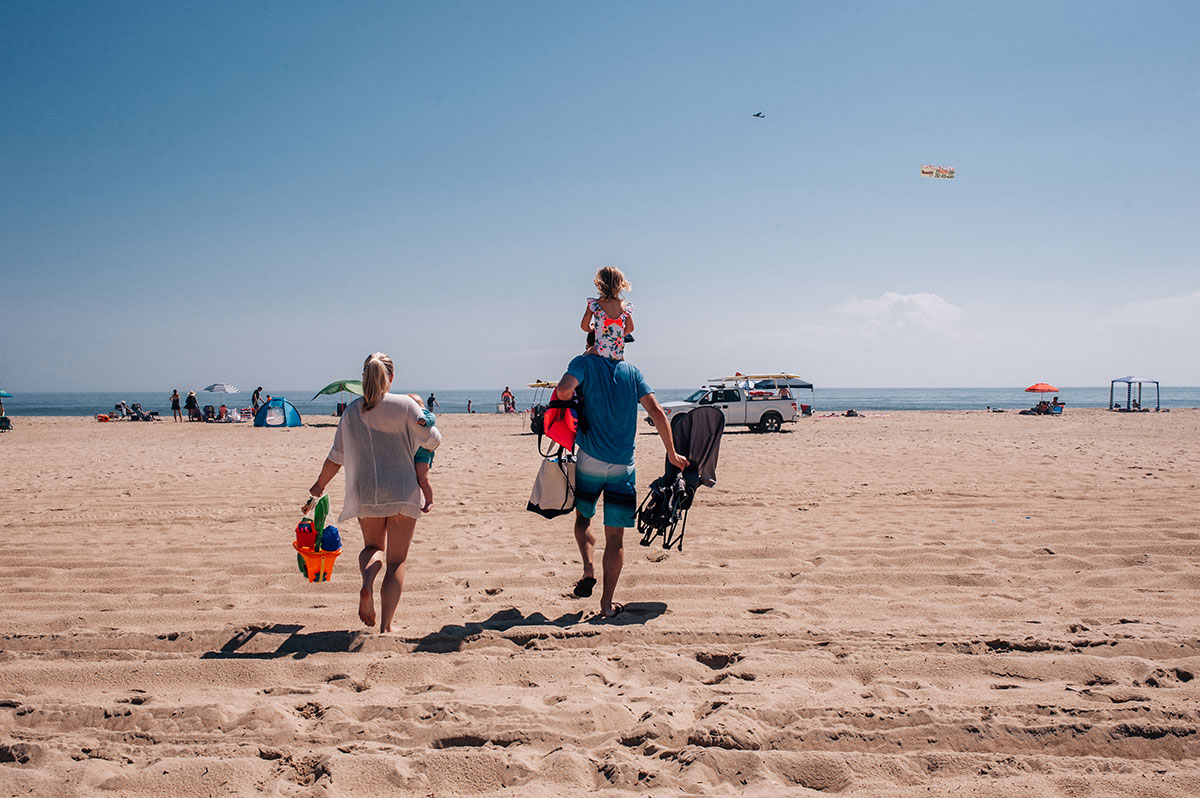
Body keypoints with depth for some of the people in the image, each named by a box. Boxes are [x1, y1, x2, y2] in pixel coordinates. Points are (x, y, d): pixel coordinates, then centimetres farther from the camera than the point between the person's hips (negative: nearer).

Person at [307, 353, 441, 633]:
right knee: (396, 562, 6)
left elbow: (336, 456, 8)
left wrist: (319, 486, 22)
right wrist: (424, 418, 17)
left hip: (366, 493, 2)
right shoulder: (405, 405, -6)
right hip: (404, 493, -2)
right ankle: (385, 626, 2)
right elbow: (432, 441, -3)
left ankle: (367, 581, -8)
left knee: (373, 546, 24)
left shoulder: (352, 411, 3)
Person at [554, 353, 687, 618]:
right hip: (623, 466, 2)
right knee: (615, 535, 7)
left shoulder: (585, 363, -1)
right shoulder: (632, 371, 8)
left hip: (590, 460, -1)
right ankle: (607, 603, 8)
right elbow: (656, 412, 0)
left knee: (583, 517, 22)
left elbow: (563, 390, -21)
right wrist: (672, 453, 6)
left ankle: (589, 569, 0)